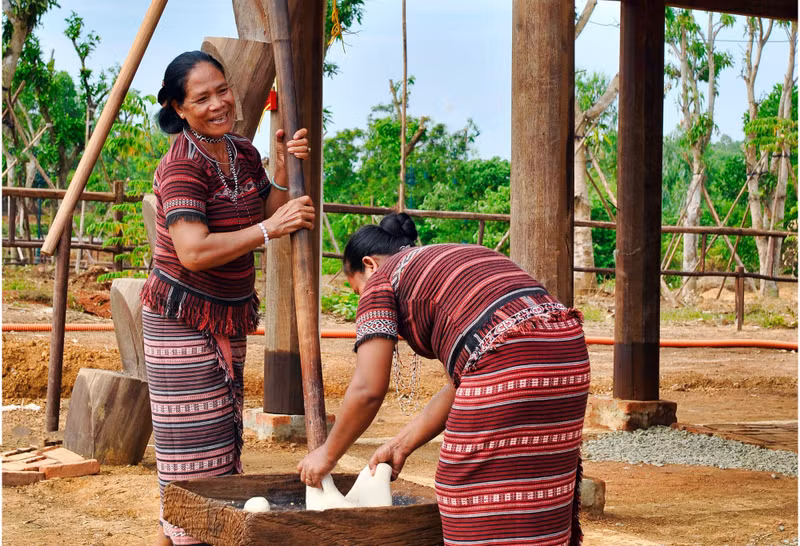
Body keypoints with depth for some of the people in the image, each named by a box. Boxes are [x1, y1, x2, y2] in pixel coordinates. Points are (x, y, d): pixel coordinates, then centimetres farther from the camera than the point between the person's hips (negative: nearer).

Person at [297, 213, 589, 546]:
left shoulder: (381, 280, 10)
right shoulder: (459, 260, 32)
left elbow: (368, 390, 0)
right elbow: (461, 384, 27)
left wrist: (328, 454, 15)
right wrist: (401, 445, 30)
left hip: (508, 366, -9)